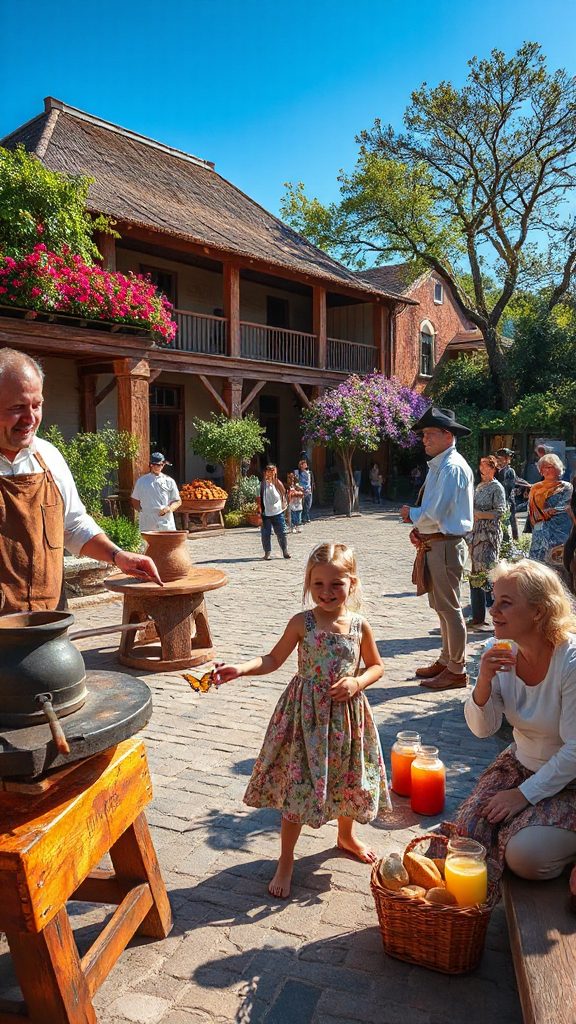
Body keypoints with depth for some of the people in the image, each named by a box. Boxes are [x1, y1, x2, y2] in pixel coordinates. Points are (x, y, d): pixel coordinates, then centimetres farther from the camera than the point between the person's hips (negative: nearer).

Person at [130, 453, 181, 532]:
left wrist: (169, 508, -10)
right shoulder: (141, 481, 9)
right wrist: (141, 510, 2)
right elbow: (134, 500, 18)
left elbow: (178, 501, 9)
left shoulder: (169, 481, 6)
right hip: (147, 525, 0)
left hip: (166, 524, 0)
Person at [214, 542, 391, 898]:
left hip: (347, 715, 2)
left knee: (348, 780, 19)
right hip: (306, 715, -2)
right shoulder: (302, 623, -10)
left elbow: (376, 665, 7)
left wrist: (357, 683, -12)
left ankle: (347, 835, 49)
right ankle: (286, 858, 22)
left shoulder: (360, 626, -6)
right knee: (297, 784, 3)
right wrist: (241, 669, -21)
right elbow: (273, 659, -5)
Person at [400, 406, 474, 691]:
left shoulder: (452, 468, -17)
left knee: (449, 608, -1)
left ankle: (456, 671, 11)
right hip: (433, 544, 10)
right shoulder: (437, 466, 14)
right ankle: (446, 660, 33)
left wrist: (411, 514, -6)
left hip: (446, 546, -10)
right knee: (441, 606, 19)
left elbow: (436, 512, -23)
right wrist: (419, 529, 3)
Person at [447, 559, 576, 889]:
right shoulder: (503, 654, -8)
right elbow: (483, 728, -5)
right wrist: (484, 681, -24)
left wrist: (525, 795, -21)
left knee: (524, 854, -21)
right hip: (521, 764, 5)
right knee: (469, 830, -12)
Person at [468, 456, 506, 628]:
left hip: (490, 535, -8)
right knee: (475, 574, 8)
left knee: (488, 572, -12)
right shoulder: (479, 486, 17)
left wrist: (477, 514, -16)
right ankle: (478, 617, 15)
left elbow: (499, 512, -14)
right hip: (476, 534, 8)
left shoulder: (497, 488, -5)